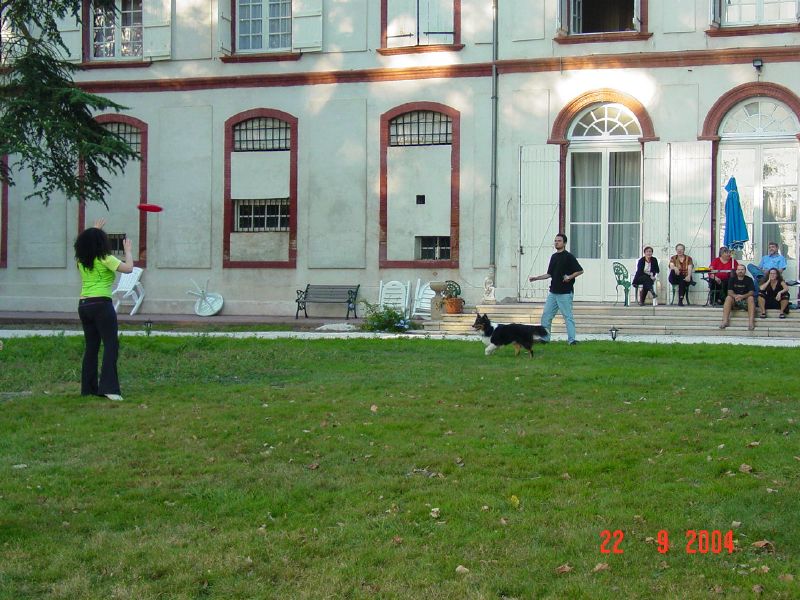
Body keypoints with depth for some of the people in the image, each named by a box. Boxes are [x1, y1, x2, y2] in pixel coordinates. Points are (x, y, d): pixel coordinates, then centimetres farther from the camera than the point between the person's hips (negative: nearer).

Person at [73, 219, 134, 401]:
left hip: (83, 305, 7)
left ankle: (88, 388, 14)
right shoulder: (105, 259, -8)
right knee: (111, 345, -7)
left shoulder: (81, 261, 12)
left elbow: (84, 244, 35)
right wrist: (127, 250, 0)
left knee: (91, 346, 13)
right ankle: (109, 388, -18)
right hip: (101, 304, -7)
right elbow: (128, 268, -15)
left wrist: (94, 230, 43)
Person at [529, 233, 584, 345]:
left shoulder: (568, 257, -8)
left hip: (565, 293, -8)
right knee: (546, 315, 9)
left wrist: (570, 277, -20)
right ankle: (544, 337, 18)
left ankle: (572, 339, -4)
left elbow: (580, 271, -8)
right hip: (553, 292, 8)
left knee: (568, 316, -6)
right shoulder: (554, 257, 15)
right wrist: (536, 278, 14)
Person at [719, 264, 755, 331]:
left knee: (751, 298, -31)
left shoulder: (749, 280, -1)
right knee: (728, 298, -27)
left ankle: (751, 322, -43)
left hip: (745, 301, -1)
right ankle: (725, 321, -38)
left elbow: (751, 292, -12)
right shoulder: (732, 279, 3)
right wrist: (735, 296, -31)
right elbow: (730, 292, -8)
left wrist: (742, 296, -31)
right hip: (735, 301, 1)